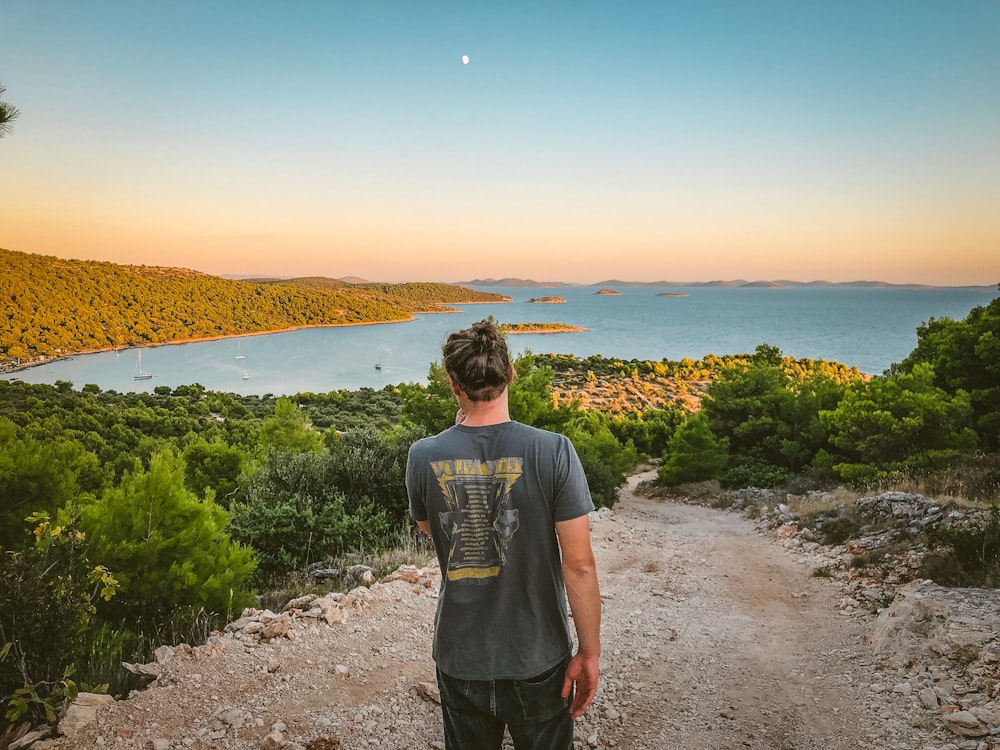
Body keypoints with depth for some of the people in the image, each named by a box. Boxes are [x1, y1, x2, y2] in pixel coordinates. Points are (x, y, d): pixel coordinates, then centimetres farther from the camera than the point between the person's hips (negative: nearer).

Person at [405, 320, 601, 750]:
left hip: (460, 659, 2)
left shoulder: (424, 457, -12)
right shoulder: (553, 452, -20)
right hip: (538, 658, -1)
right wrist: (589, 652, -4)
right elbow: (579, 565, -17)